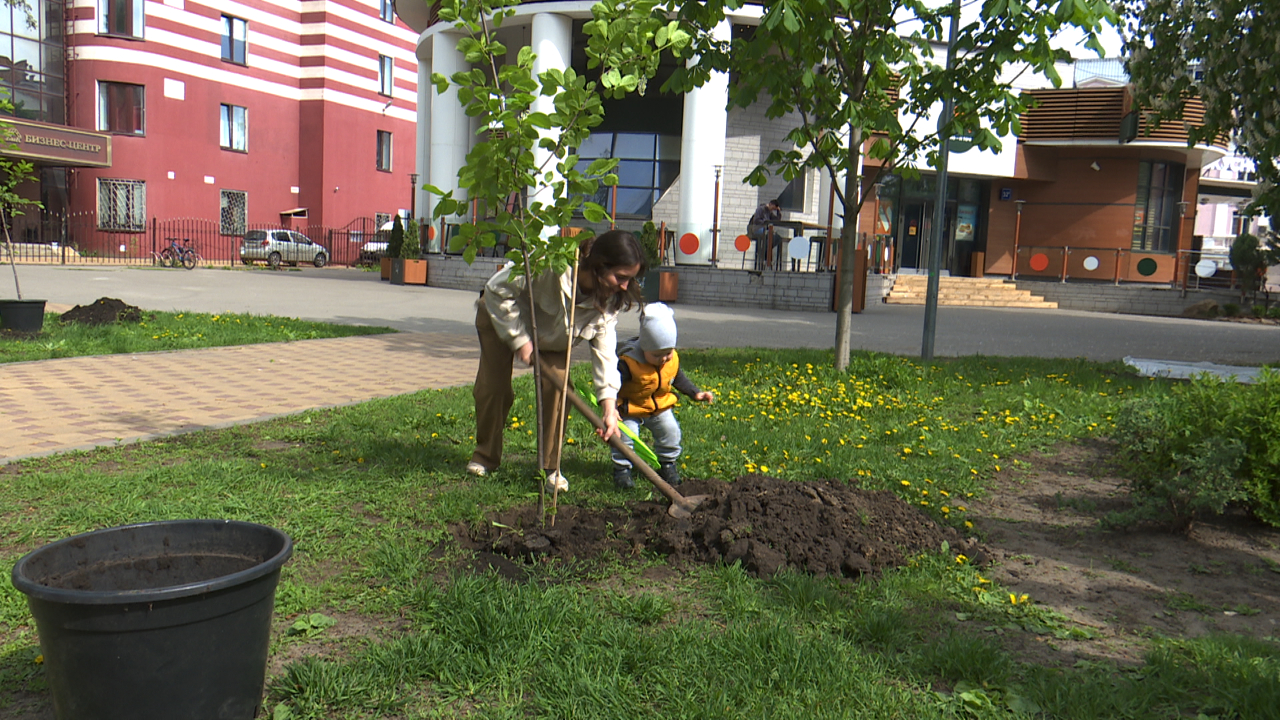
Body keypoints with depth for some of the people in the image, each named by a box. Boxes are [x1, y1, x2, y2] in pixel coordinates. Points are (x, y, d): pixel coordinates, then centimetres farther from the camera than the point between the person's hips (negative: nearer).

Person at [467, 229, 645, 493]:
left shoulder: (610, 299, -25)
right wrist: (519, 339, -28)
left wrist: (609, 406, -34)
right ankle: (485, 456, 20)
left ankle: (551, 467, 0)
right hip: (501, 313, -3)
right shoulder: (552, 264, -43)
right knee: (492, 385, -4)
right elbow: (498, 289, -31)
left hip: (552, 335, 3)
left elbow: (604, 346, -25)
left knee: (557, 385, -14)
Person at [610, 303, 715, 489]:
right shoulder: (628, 362, -30)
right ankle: (621, 469, 3)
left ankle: (667, 464, 24)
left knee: (670, 431, 0)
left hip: (660, 406, 5)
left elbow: (679, 378, 9)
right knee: (626, 434, -18)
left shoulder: (673, 359, -10)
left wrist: (696, 393, 3)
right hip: (630, 408, -5)